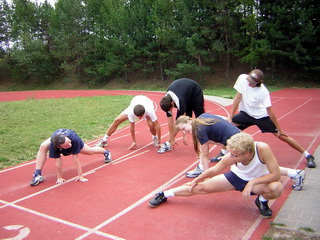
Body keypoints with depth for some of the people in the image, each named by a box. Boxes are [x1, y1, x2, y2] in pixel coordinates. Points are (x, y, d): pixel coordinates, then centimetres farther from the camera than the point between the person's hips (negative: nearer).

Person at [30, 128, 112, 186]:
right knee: (43, 147, -30)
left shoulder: (74, 139, -47)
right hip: (55, 139, 0)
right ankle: (38, 175, -19)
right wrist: (59, 178, -27)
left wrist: (80, 175, -32)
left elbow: (75, 158, -39)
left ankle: (106, 152, 52)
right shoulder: (53, 144, -44)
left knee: (90, 151, 19)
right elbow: (58, 161, -35)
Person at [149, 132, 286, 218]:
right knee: (202, 187, -9)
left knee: (277, 188, -35)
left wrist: (252, 182, -37)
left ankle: (262, 200, 2)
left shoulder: (262, 149, -39)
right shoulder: (231, 156, -31)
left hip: (258, 181, -1)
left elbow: (276, 174, -30)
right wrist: (196, 180, -2)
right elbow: (214, 170, -12)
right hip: (236, 177, 1)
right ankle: (164, 195, 8)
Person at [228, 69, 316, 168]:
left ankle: (307, 155, 13)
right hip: (246, 114, 3)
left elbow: (269, 111, -20)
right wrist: (230, 117, -13)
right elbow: (238, 98, -14)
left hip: (261, 116, -3)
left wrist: (279, 129, -12)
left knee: (282, 136, -3)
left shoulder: (263, 91, -27)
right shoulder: (242, 79, -21)